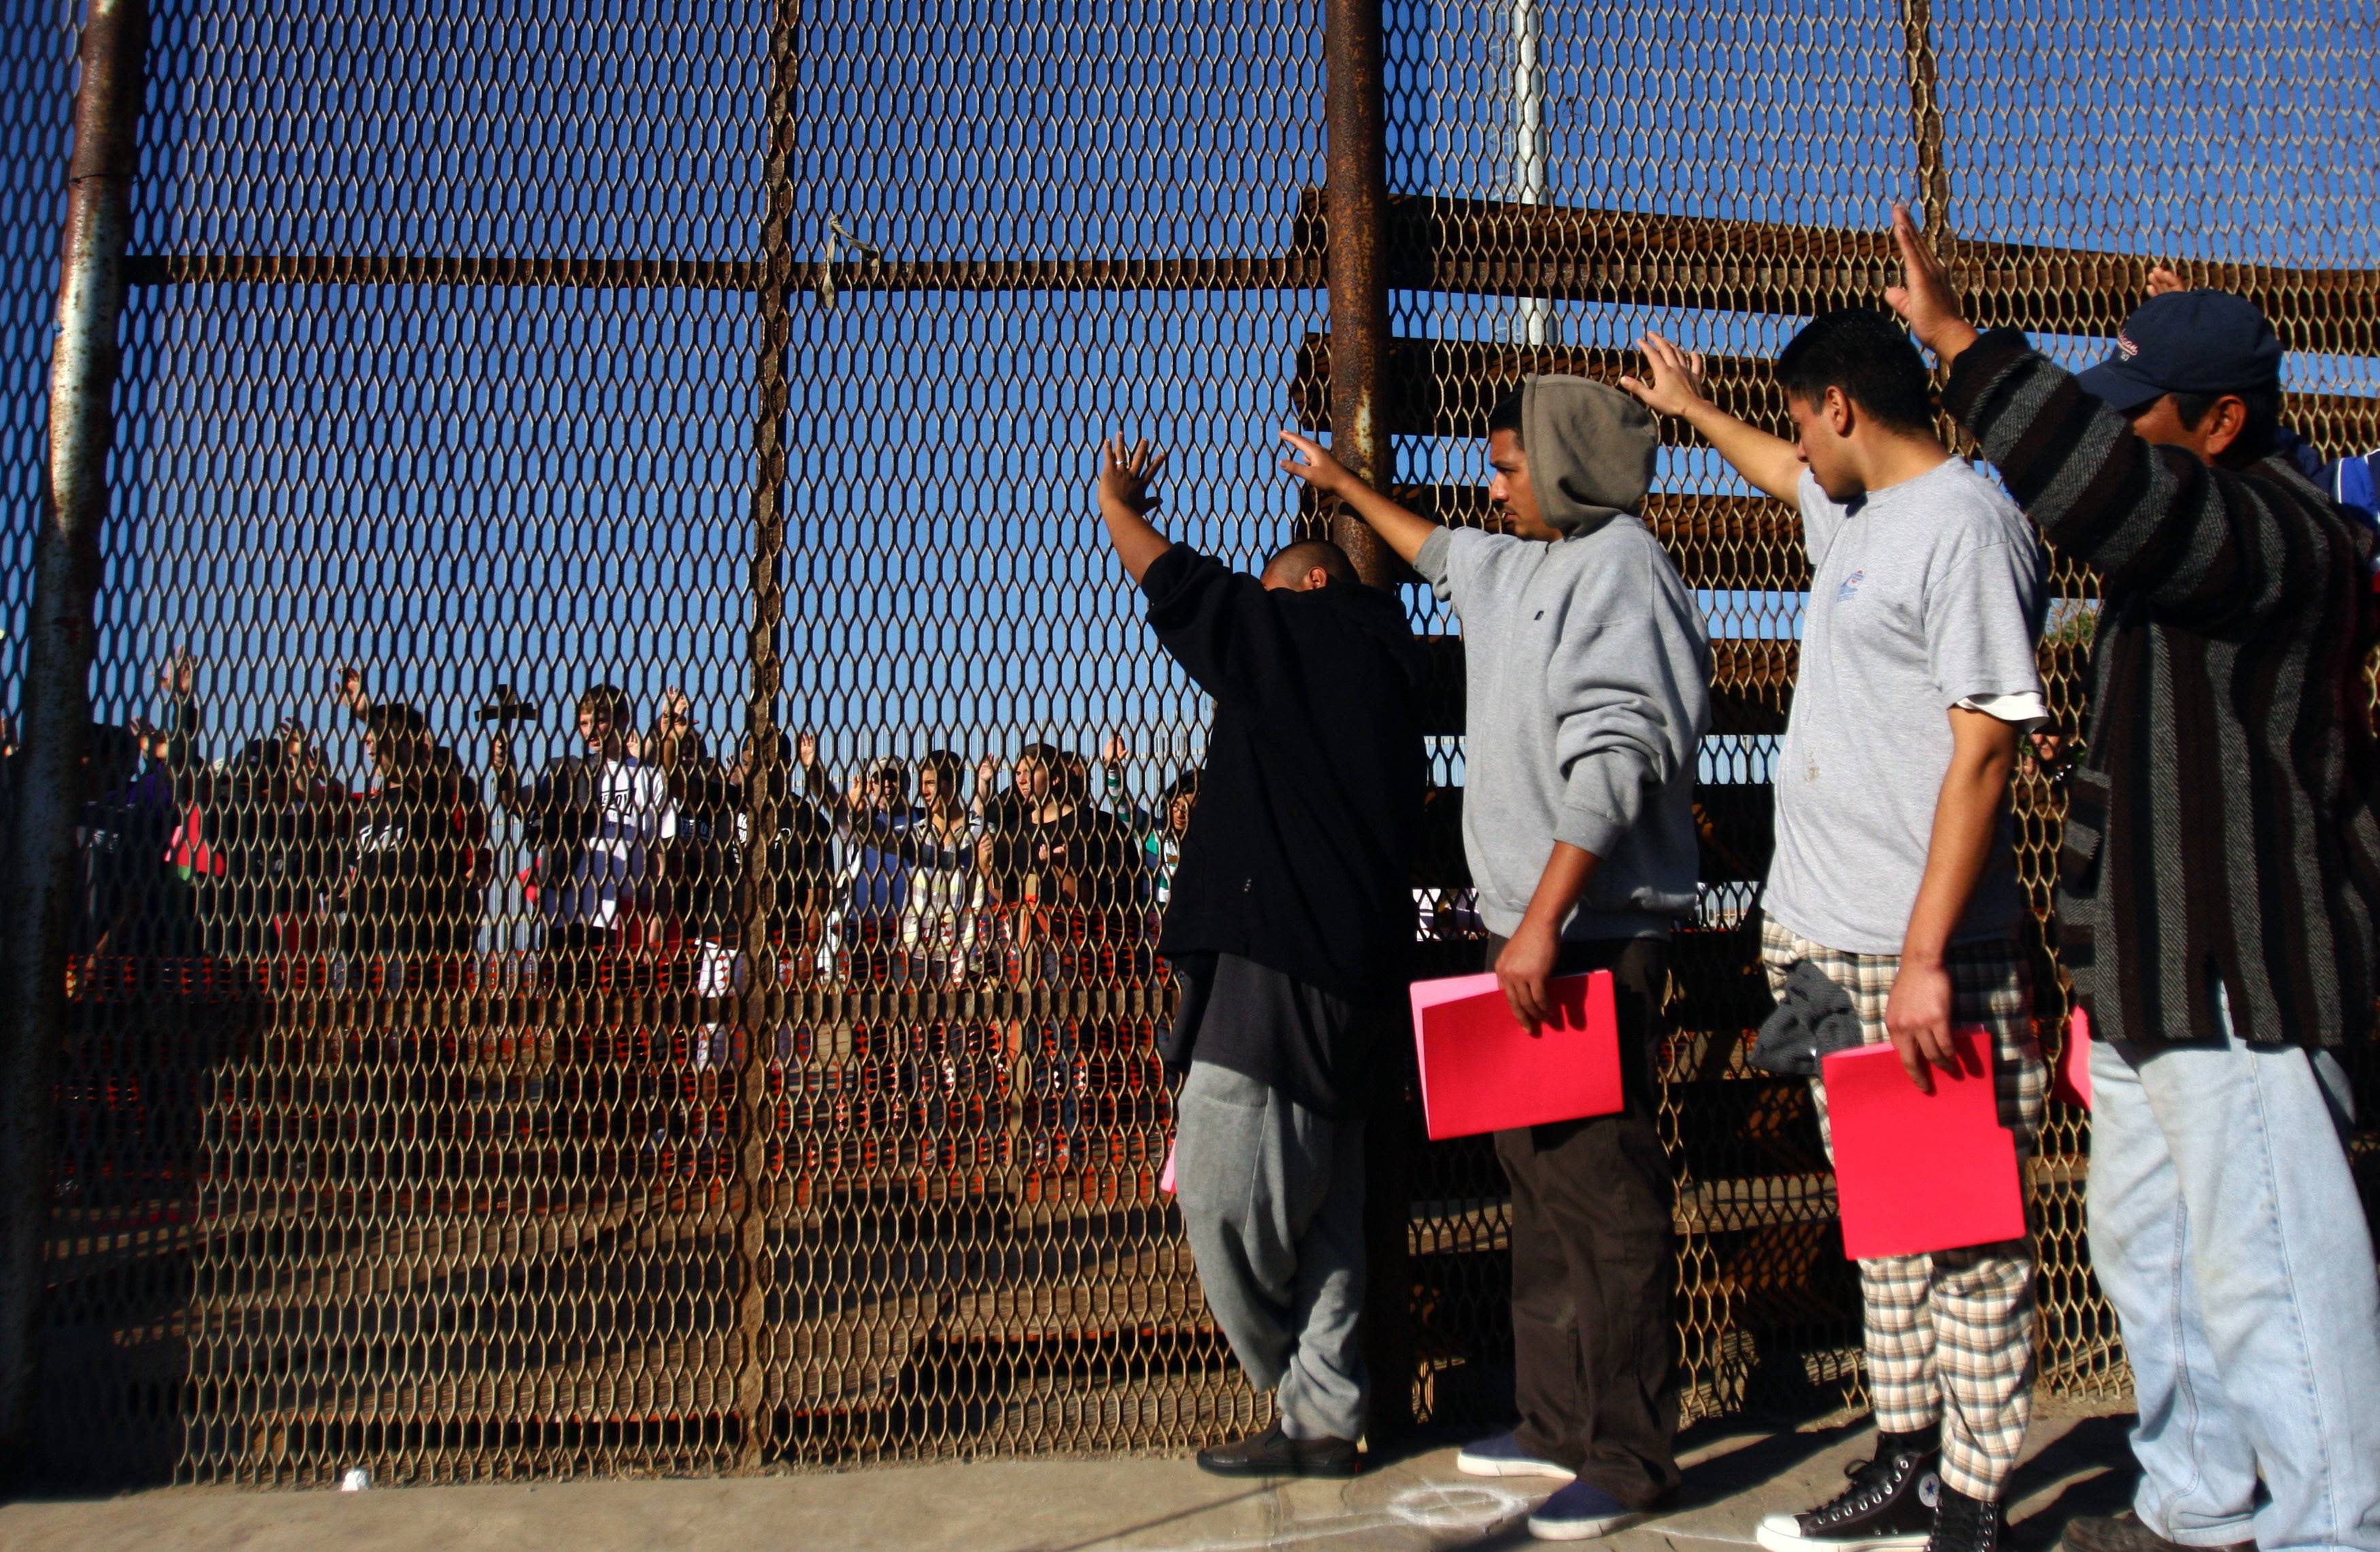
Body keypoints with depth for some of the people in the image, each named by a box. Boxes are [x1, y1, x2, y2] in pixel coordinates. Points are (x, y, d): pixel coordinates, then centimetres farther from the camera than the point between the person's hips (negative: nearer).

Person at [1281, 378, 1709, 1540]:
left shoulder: (1619, 566, -11)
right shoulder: (1523, 564, 18)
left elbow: (1612, 762, -20)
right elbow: (1440, 553, 42)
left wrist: (1543, 923, -24)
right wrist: (1344, 486, 54)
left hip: (1592, 934, -10)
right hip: (1530, 930, 10)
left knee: (1604, 1191, -4)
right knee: (1540, 1181, 14)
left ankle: (1628, 1458, 8)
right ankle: (1559, 1423, 26)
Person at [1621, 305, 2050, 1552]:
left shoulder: (1968, 524, -12)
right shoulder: (1855, 513, 16)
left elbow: (1985, 746, -18)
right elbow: (1788, 474, 42)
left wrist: (1926, 957, -22)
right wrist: (1693, 409, 58)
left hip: (1916, 955, -9)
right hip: (1819, 941, 9)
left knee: (1962, 1232, 2)